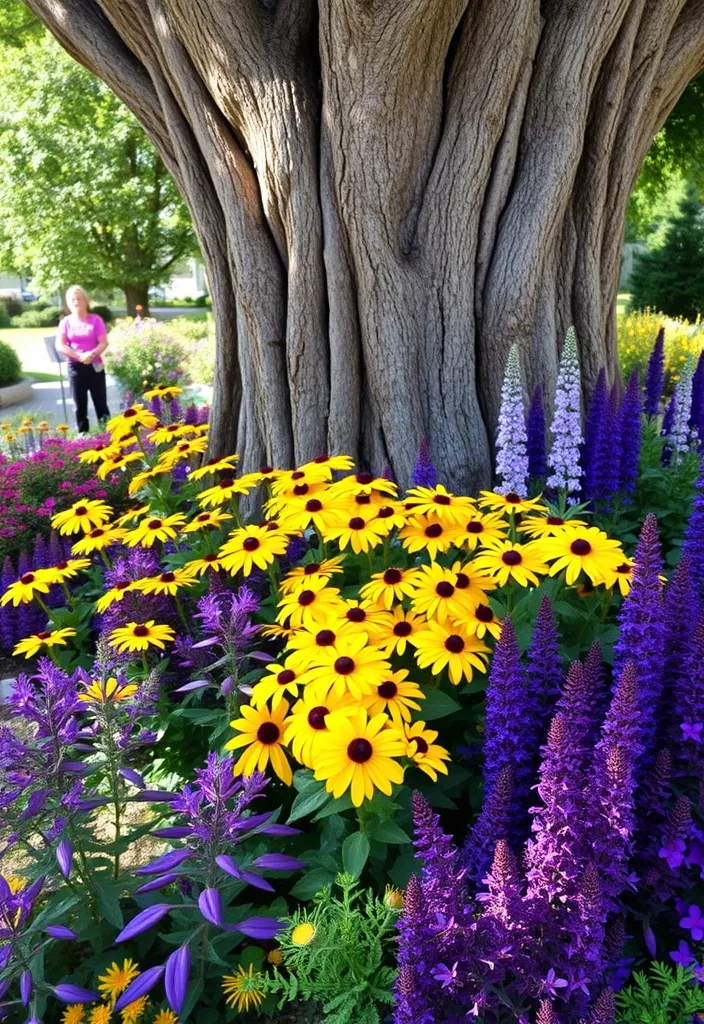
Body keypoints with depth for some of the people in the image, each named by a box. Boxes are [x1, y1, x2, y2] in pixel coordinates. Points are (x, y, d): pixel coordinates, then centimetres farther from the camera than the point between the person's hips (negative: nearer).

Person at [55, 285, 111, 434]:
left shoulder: (95, 320, 0)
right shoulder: (66, 322, 4)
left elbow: (104, 343, -5)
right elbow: (60, 346, -3)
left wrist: (92, 354, -22)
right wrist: (79, 356, -16)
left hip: (95, 366, -1)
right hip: (75, 367, 1)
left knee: (101, 403, 3)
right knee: (80, 404, 6)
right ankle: (83, 433, 14)